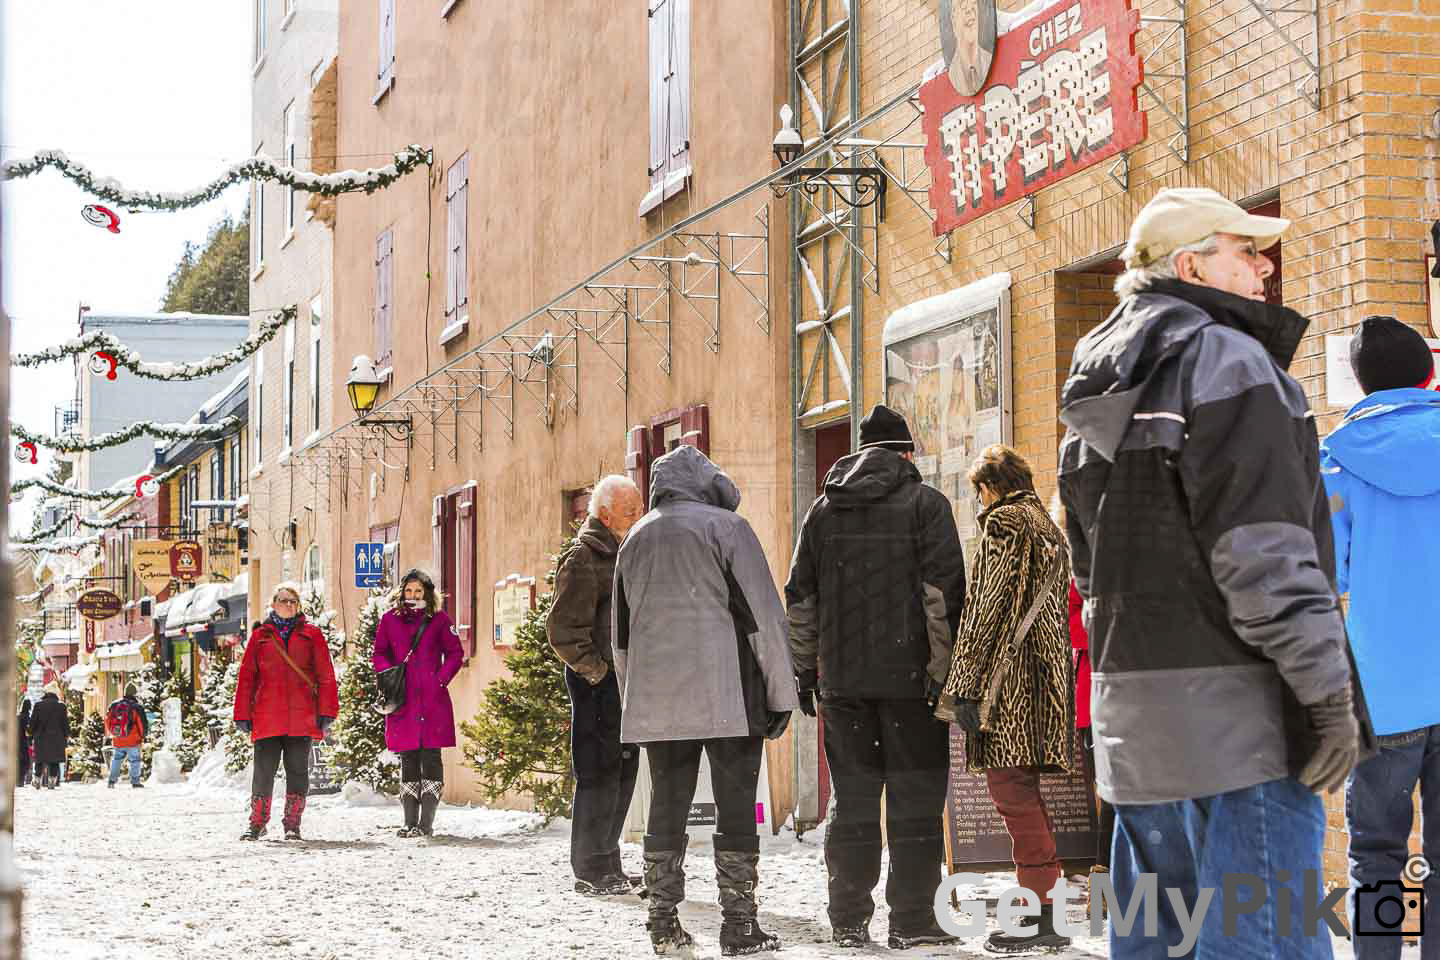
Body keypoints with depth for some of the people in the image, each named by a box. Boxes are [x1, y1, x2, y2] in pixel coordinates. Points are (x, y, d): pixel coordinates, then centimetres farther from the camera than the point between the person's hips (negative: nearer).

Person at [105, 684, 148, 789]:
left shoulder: (113, 706, 4)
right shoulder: (137, 707, -10)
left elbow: (107, 720, 14)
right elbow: (142, 723, -7)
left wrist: (111, 734, 27)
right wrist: (143, 736, 9)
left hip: (117, 741, 4)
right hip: (132, 741, -4)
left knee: (116, 759, 18)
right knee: (135, 760, 6)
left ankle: (112, 780, 14)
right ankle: (135, 781, 5)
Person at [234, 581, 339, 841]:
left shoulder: (311, 634, 10)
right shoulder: (260, 635, 11)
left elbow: (325, 675, 6)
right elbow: (246, 676, 10)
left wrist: (326, 712, -1)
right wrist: (243, 714, 5)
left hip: (302, 718, 0)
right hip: (267, 719, 0)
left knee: (298, 771, 3)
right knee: (263, 771, 0)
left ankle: (292, 824, 11)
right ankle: (257, 823, 10)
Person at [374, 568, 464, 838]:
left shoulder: (439, 619, 6)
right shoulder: (390, 619, 11)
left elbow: (455, 653, 8)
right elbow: (379, 654, 16)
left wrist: (441, 679, -5)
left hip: (432, 699, -2)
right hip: (403, 701, 2)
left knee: (431, 758, -5)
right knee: (408, 760, 5)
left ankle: (426, 822, -5)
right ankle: (410, 822, 9)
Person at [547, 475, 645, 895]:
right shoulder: (583, 558, -12)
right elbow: (563, 629, -17)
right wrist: (597, 670, -15)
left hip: (624, 679, 9)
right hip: (598, 681, -9)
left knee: (623, 770, 12)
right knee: (600, 771, -7)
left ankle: (608, 865, 21)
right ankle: (591, 870, -2)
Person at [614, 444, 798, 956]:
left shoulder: (635, 539, 14)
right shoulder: (725, 526, -2)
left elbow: (621, 632, 19)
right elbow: (762, 616, -6)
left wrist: (633, 703, 24)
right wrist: (780, 694, -1)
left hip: (656, 702, 5)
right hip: (727, 698, -5)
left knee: (667, 808, 10)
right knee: (736, 807, 0)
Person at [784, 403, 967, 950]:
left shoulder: (824, 509, 12)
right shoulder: (925, 504, -2)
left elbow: (800, 598, 13)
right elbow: (943, 593, -10)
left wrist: (804, 672, 18)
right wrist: (943, 672, -9)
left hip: (842, 680, 4)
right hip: (909, 678, -4)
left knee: (853, 799, 10)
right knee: (915, 799, 2)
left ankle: (848, 920, 12)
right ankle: (911, 919, 1)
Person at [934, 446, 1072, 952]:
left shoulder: (1003, 522, -6)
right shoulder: (1048, 526, 21)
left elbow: (987, 609, -14)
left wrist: (964, 686, -15)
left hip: (1007, 679, -9)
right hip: (1046, 677, 9)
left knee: (1013, 793, -9)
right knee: (1024, 795, 12)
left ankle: (1041, 922, -11)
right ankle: (1042, 915, 14)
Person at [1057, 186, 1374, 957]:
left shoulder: (1101, 388, 19)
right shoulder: (1226, 360, -9)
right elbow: (1264, 549, -18)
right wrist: (1327, 690, -17)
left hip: (1133, 702, 9)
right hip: (1232, 700, -9)